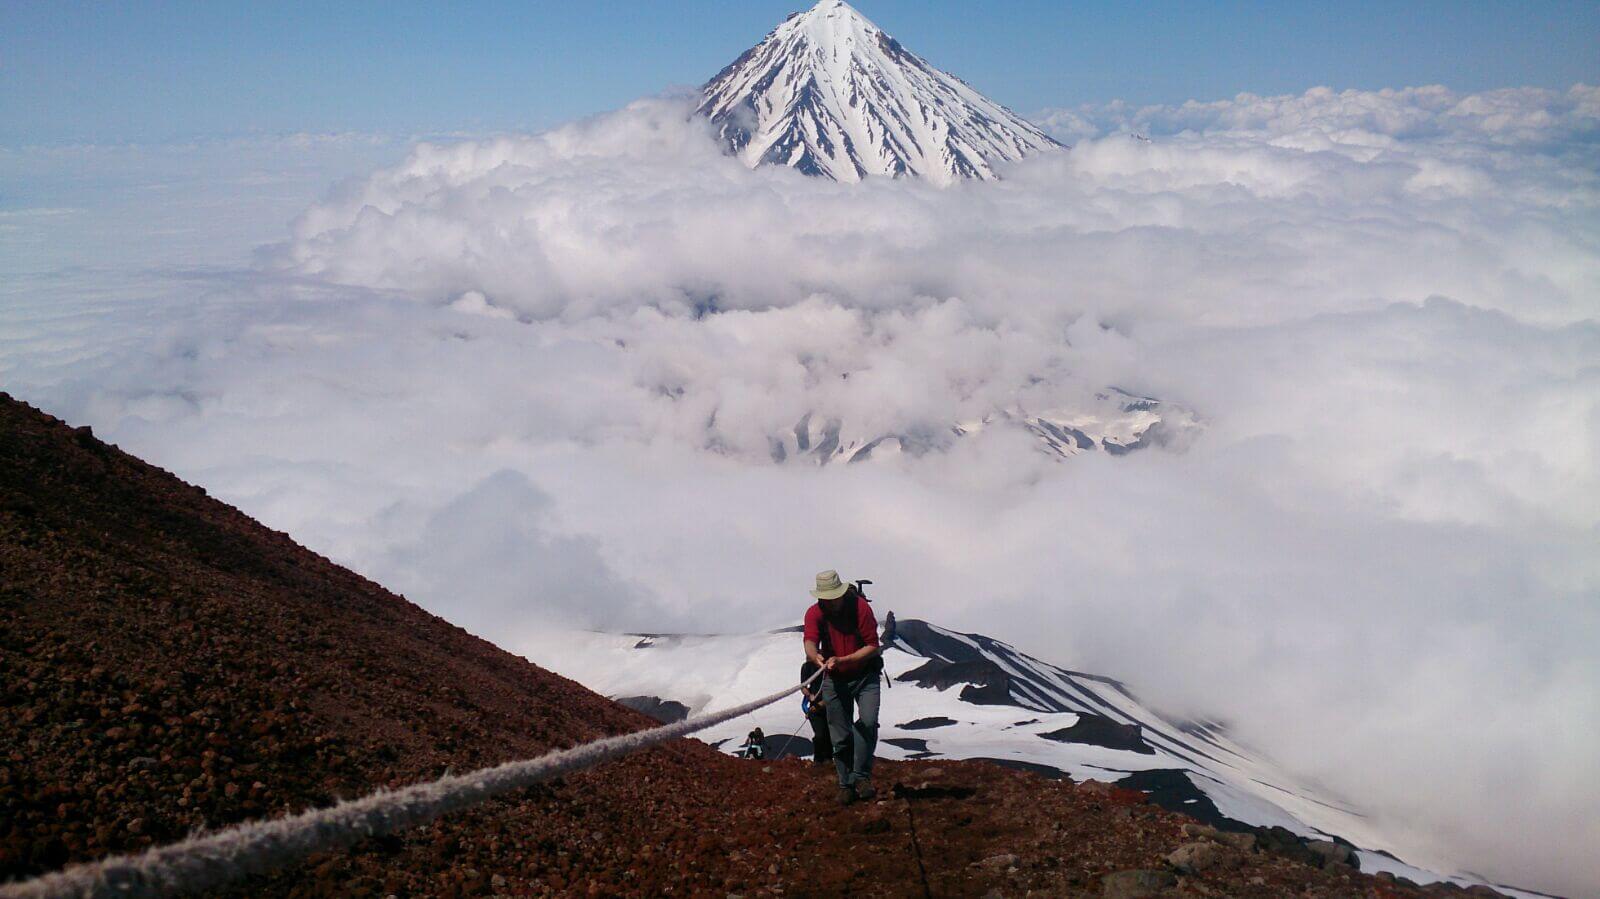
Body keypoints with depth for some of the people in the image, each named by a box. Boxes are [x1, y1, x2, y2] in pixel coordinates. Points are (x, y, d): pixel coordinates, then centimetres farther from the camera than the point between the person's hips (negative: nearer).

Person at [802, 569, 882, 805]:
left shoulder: (860, 606, -16)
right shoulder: (814, 613, -12)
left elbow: (872, 646, -17)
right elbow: (810, 643, -28)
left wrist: (842, 660, -28)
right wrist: (816, 657, -52)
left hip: (865, 675, -2)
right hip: (834, 680, 2)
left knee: (867, 721, -22)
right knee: (840, 737, 3)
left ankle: (861, 777, -14)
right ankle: (846, 786, 14)